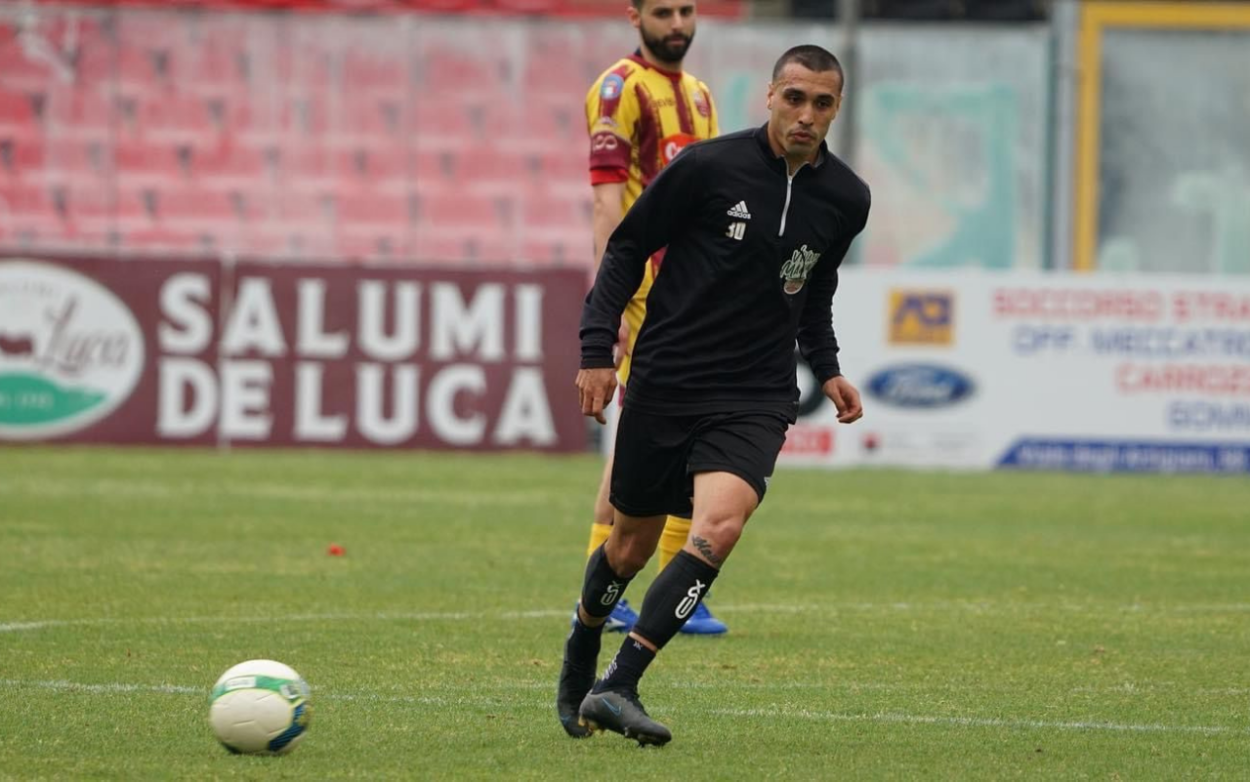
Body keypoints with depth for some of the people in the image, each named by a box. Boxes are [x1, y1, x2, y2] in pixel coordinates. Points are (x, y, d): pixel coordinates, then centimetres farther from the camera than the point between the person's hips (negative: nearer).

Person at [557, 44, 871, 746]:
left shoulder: (846, 199, 2)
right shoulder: (710, 167, -10)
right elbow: (627, 249, 0)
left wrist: (827, 369, 13)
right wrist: (597, 349, -6)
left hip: (755, 402, 2)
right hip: (664, 386, -2)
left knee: (720, 526, -24)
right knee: (633, 544, 10)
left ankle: (618, 687, -23)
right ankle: (579, 663, 40)